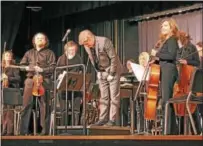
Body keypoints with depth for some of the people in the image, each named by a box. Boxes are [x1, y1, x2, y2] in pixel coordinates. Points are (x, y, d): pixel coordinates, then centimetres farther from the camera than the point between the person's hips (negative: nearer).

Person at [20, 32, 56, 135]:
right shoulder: (29, 53, 21)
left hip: (44, 80, -3)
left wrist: (42, 70, -16)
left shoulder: (49, 53, 9)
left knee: (44, 105, -4)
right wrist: (26, 68, -4)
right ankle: (23, 130, -2)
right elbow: (21, 65, 17)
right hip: (30, 80, 3)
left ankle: (44, 129, 1)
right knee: (26, 104, -4)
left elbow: (52, 67, -2)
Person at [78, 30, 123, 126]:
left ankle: (112, 120, -2)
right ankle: (103, 119, 9)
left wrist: (111, 74, -16)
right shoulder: (87, 47, -1)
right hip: (101, 73, 6)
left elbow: (113, 58, -19)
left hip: (112, 71, -6)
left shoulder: (104, 42, -22)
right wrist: (98, 72, 5)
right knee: (103, 97, 7)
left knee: (114, 96, -4)